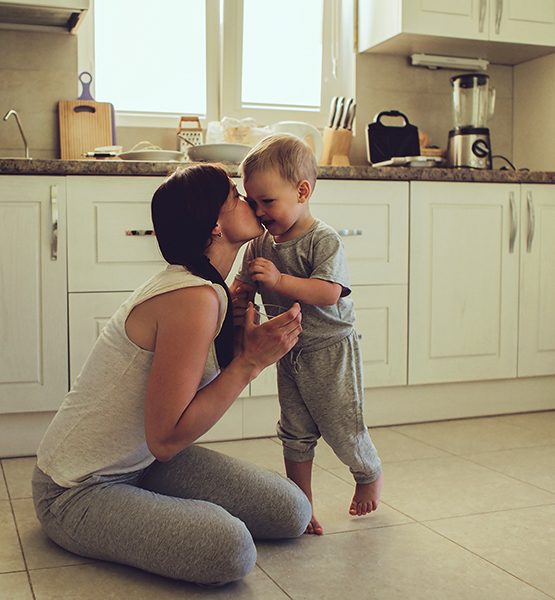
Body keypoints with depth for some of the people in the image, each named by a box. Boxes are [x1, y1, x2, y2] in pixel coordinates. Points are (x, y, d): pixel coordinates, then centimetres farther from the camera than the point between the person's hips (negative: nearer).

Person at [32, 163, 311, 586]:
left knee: (291, 512, -2)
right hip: (77, 491, -8)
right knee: (230, 549, -30)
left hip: (143, 465, 9)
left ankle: (145, 508, 13)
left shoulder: (216, 293, 4)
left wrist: (260, 345, -9)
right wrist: (250, 362, -25)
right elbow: (165, 440, -28)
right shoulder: (193, 299, -27)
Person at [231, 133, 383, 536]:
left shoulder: (324, 240, -18)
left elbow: (328, 292, -29)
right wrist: (239, 291, -18)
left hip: (331, 352, -5)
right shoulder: (261, 244, 0)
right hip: (290, 353, 6)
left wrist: (279, 280, -37)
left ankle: (370, 474, 35)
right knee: (296, 435, 9)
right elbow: (246, 284, 5)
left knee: (342, 428, 4)